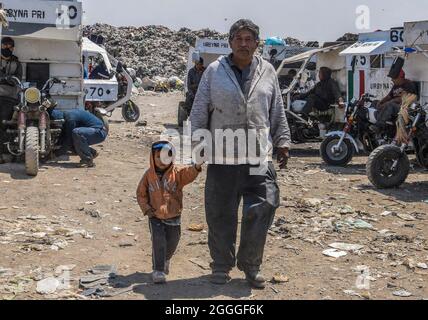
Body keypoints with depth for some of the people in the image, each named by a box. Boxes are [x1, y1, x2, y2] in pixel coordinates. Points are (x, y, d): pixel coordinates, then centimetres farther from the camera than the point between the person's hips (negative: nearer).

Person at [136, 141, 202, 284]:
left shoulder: (177, 173, -6)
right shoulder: (149, 175, -2)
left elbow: (189, 174, -26)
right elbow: (141, 193, 6)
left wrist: (196, 167, -47)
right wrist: (146, 208, -6)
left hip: (173, 216, 1)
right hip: (155, 217, -1)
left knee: (172, 242, 12)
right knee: (158, 241, -13)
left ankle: (165, 260, 42)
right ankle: (158, 270, -6)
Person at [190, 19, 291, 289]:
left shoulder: (268, 72, 9)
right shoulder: (214, 71, 3)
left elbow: (278, 113, 15)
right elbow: (199, 112, 6)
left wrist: (283, 143, 13)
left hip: (259, 157, 2)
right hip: (222, 157, -1)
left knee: (260, 212, -1)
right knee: (221, 215, 6)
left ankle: (251, 266, 17)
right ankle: (221, 266, 22)